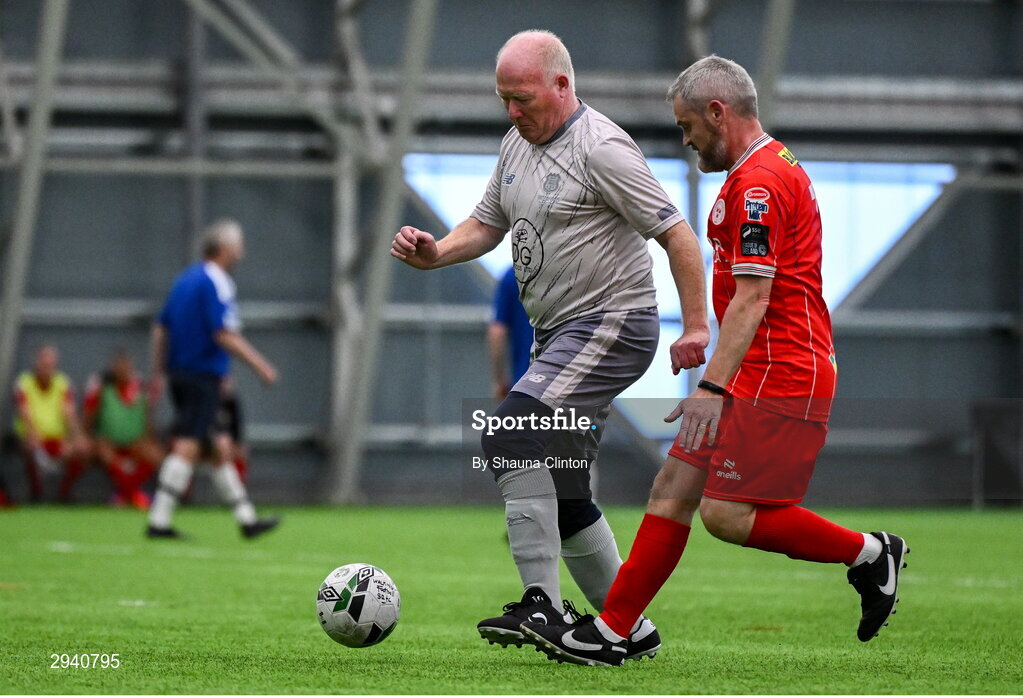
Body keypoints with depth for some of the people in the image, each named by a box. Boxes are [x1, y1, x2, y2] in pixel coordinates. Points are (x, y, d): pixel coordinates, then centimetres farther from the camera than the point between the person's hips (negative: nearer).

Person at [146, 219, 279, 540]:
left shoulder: (186, 279, 15)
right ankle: (159, 521, -14)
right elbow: (224, 335, -20)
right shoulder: (215, 283, -13)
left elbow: (161, 329, 16)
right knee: (187, 448, -10)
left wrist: (158, 372, 20)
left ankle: (246, 518, 20)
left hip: (180, 371, 10)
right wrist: (260, 364, -15)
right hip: (203, 377, -10)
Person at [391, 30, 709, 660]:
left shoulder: (601, 148, -14)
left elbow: (677, 234, -15)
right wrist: (434, 253, 0)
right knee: (563, 496, 10)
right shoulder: (518, 144, 12)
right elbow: (486, 226, 21)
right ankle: (630, 631, 20)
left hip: (612, 326, -9)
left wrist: (696, 326, -20)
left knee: (512, 435, -25)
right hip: (559, 336, 10)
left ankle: (542, 604, -27)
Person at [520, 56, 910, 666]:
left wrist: (714, 386, -28)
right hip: (765, 376, 11)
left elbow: (752, 299, -23)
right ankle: (611, 632, 8)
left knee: (727, 513, -12)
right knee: (673, 489, 7)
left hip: (777, 380, -11)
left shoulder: (758, 182, -15)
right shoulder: (774, 168, 18)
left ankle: (869, 553, 1)